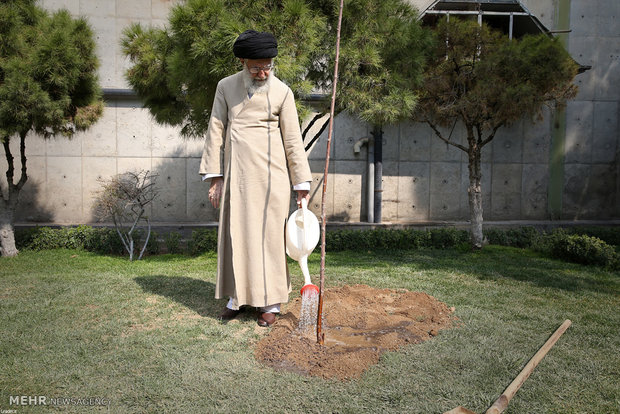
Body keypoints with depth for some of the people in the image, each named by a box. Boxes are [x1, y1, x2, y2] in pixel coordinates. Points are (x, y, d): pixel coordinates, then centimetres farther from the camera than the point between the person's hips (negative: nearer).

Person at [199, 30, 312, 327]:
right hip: (235, 173, 3)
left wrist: (301, 183, 0)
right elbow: (216, 131, 7)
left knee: (269, 235, 1)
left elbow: (293, 140, 1)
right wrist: (215, 177, 2)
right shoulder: (226, 87, 7)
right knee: (234, 233, 7)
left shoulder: (282, 92, 1)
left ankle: (271, 302, 12)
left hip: (269, 174, -2)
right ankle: (237, 296, 22)